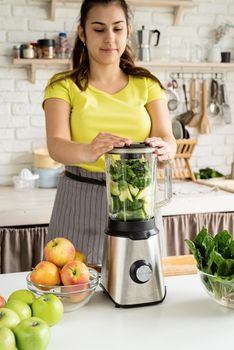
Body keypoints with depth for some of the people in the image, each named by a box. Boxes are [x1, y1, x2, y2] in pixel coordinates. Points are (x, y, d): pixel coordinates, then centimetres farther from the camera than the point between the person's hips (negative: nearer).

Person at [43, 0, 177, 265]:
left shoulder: (146, 84, 4)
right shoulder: (63, 86, -2)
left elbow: (167, 137, -9)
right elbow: (56, 145, -17)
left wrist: (163, 148, -33)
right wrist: (88, 152, -39)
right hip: (80, 202, -1)